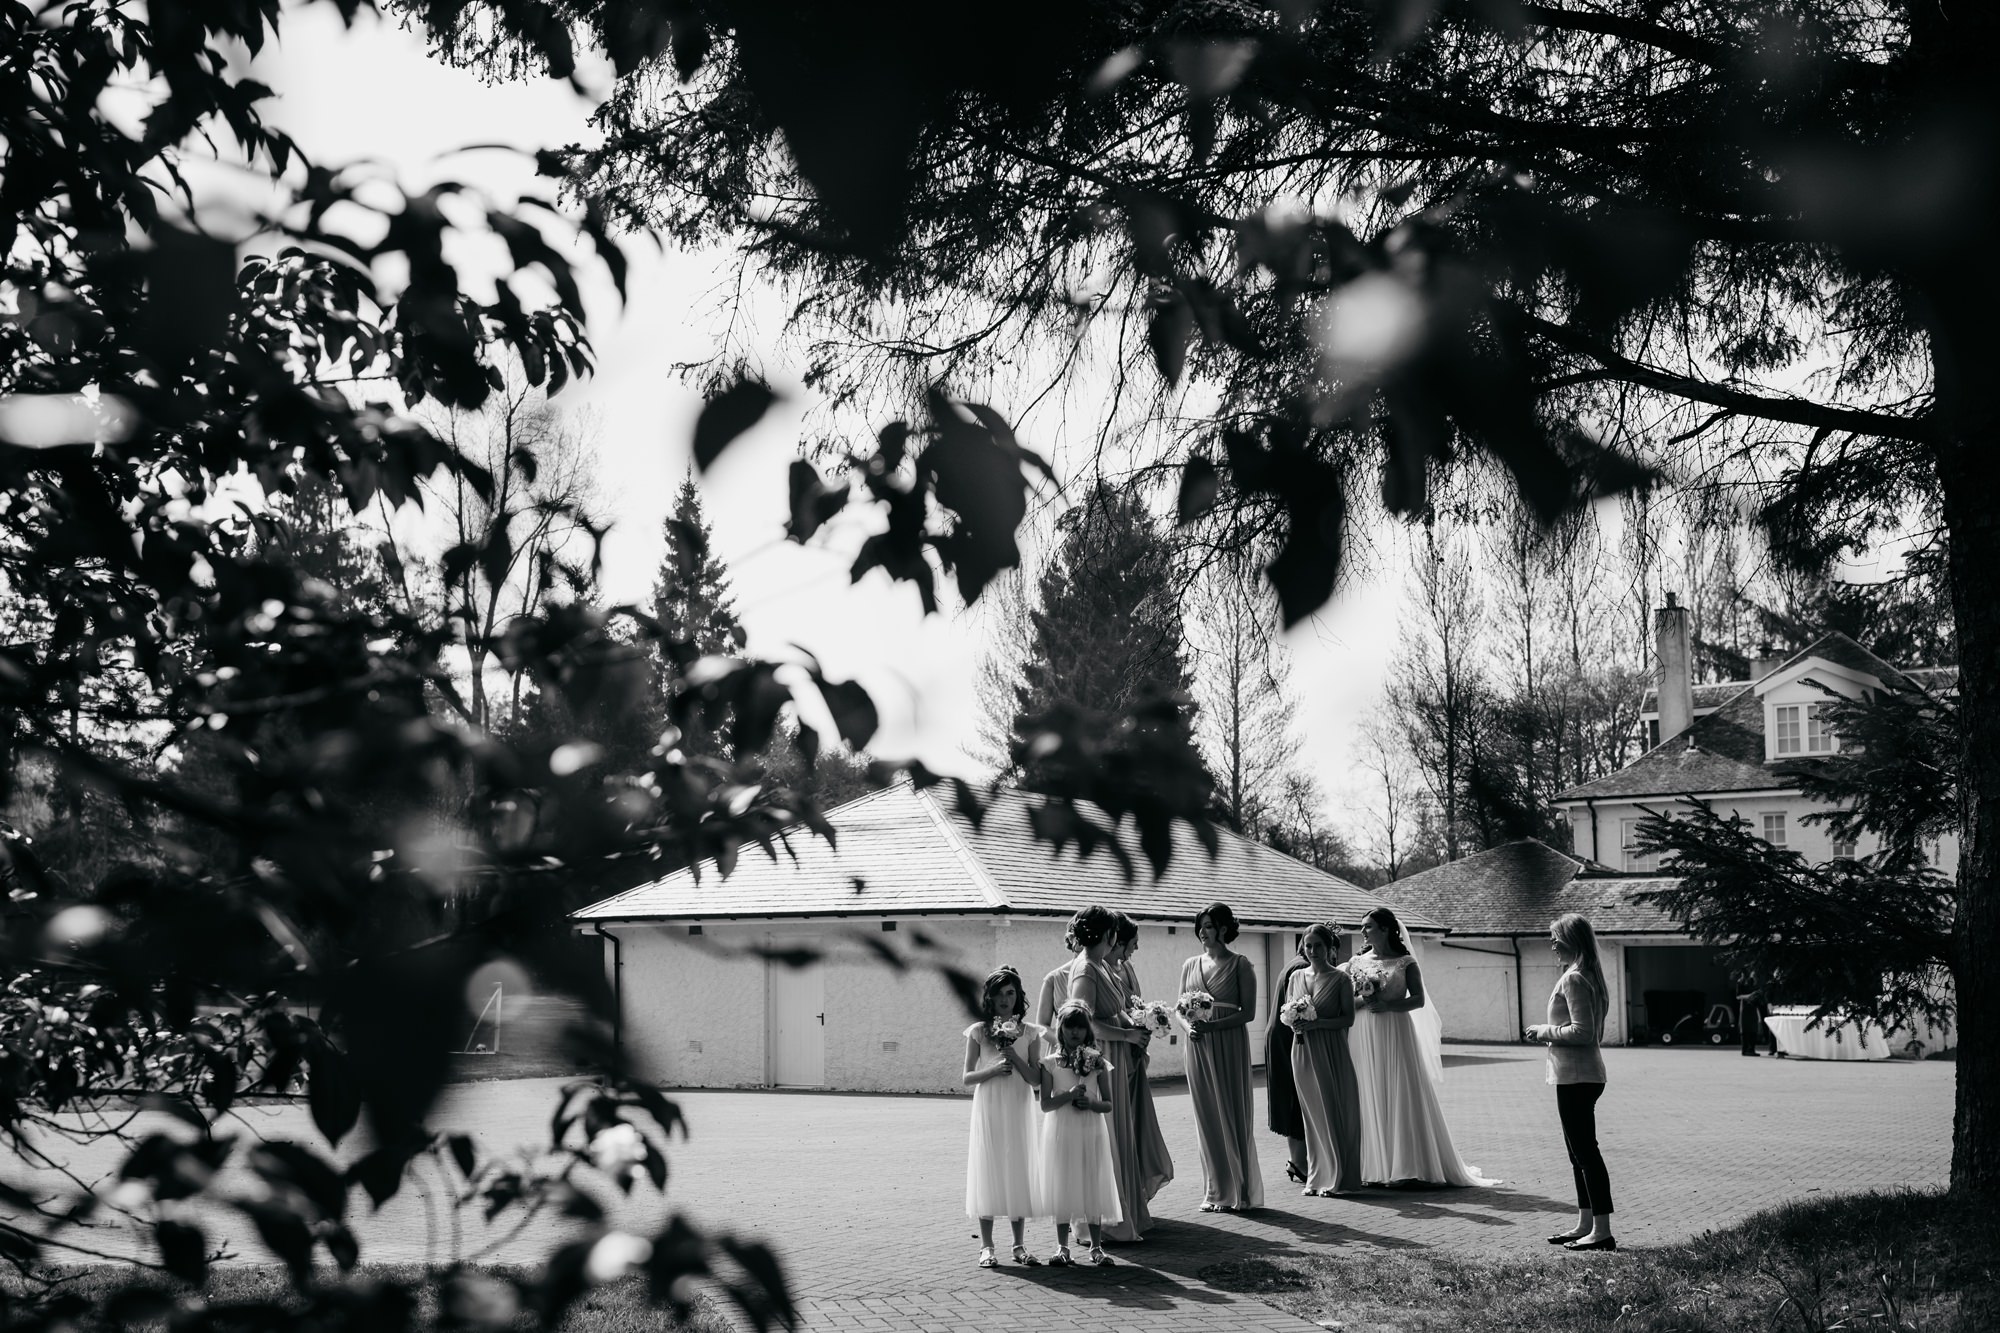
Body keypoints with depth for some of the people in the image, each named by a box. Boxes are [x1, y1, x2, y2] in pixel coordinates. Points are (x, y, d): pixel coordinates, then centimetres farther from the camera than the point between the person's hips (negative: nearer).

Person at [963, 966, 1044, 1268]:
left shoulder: (1029, 1033, 3)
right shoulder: (978, 1032, 1)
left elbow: (1036, 1079, -1)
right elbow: (968, 1078, 1)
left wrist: (1014, 1057, -14)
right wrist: (993, 1070, -16)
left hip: (1018, 1110, 1)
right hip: (988, 1110, -1)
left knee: (1018, 1171, 3)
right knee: (988, 1170, -1)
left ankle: (1019, 1245, 11)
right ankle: (986, 1246, 6)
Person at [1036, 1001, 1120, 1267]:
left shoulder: (1097, 1061, 2)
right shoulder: (1050, 1062, -2)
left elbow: (1108, 1104, 3)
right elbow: (1045, 1103, -6)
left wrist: (1091, 1102, -16)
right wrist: (1068, 1096, -20)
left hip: (1091, 1132, 1)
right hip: (1061, 1132, -1)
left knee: (1093, 1188, 3)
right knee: (1062, 1188, 2)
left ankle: (1096, 1246, 12)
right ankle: (1062, 1247, 10)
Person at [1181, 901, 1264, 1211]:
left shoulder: (1239, 965, -2)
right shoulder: (1190, 965, 12)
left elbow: (1248, 1011, -8)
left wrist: (1212, 1025, -18)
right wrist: (1189, 1026, -8)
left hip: (1230, 1044, -4)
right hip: (1198, 1046, 4)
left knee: (1231, 1112, -2)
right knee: (1206, 1115, 5)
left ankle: (1238, 1191, 6)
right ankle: (1215, 1192, 11)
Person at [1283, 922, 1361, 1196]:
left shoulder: (1340, 979, -4)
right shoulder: (1296, 977, 11)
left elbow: (1348, 1019, -8)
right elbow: (1285, 1014, 15)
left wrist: (1316, 1023, -19)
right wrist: (1293, 1022, -7)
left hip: (1331, 1052, -4)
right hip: (1303, 1052, 4)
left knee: (1334, 1110, -3)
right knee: (1312, 1114, 7)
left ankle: (1338, 1178, 3)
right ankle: (1317, 1177, 13)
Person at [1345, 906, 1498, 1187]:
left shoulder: (1405, 963, 2)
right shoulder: (1357, 962, 10)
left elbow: (1419, 999, -5)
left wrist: (1388, 1005, -16)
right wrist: (1362, 1000, -12)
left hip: (1395, 1034, -3)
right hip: (1363, 1037, 3)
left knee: (1403, 1096, -3)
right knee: (1369, 1099, 1)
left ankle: (1406, 1166, 3)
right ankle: (1374, 1167, 5)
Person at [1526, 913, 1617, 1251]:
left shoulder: (1573, 978, -17)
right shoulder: (1590, 976, 15)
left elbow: (1582, 1031, -24)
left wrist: (1545, 1032, -11)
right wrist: (1548, 1033, 14)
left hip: (1575, 1076, -11)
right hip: (1586, 1074, 11)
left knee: (1585, 1150, -8)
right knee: (1580, 1150, 16)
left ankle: (1602, 1230, -7)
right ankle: (1586, 1225, 22)